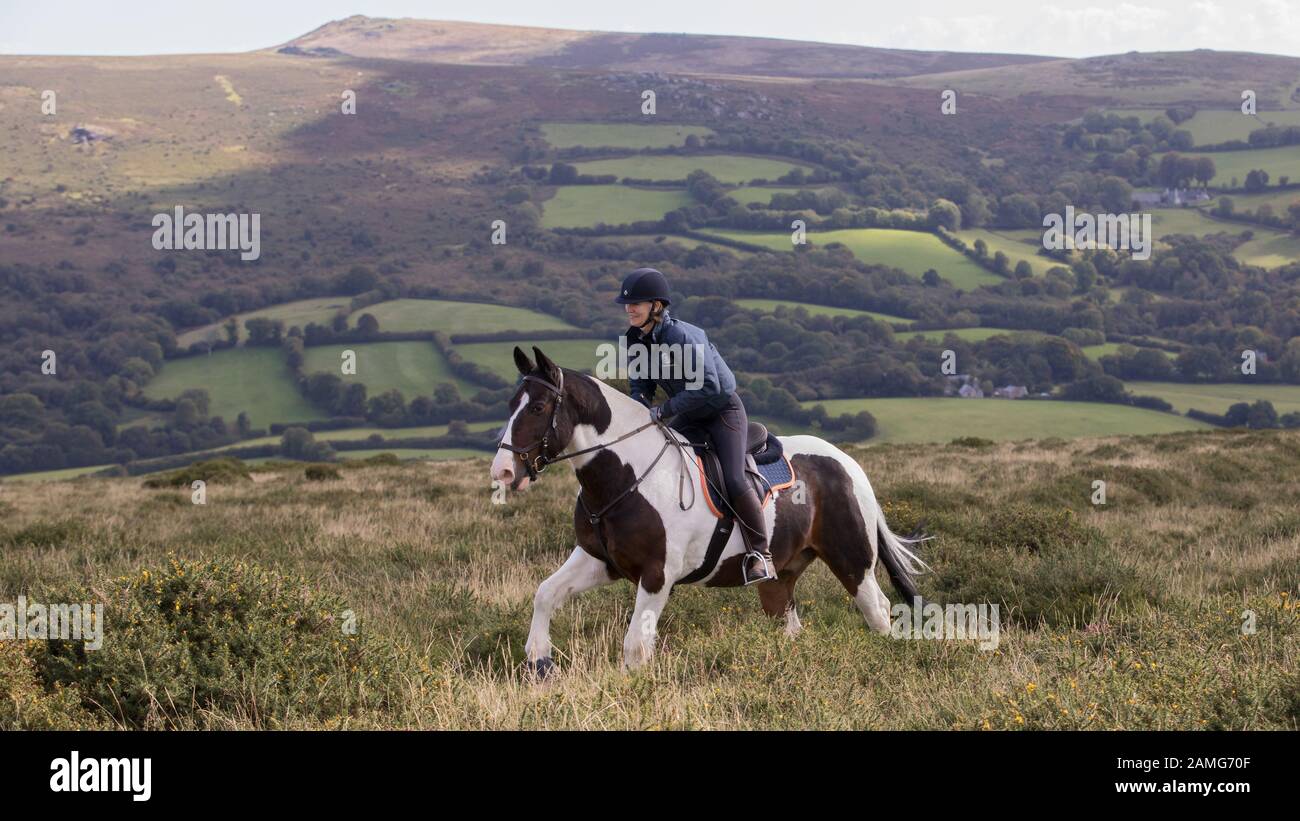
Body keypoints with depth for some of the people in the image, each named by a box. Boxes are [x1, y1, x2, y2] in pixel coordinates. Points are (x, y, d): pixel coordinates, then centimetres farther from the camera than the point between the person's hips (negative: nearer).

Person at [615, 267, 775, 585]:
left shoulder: (682, 335, -29)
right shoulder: (636, 339, -5)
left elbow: (708, 387, -33)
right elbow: (640, 385, 2)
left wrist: (663, 410, -32)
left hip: (723, 408, -8)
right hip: (690, 415, 8)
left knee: (733, 479, -23)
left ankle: (760, 553, -13)